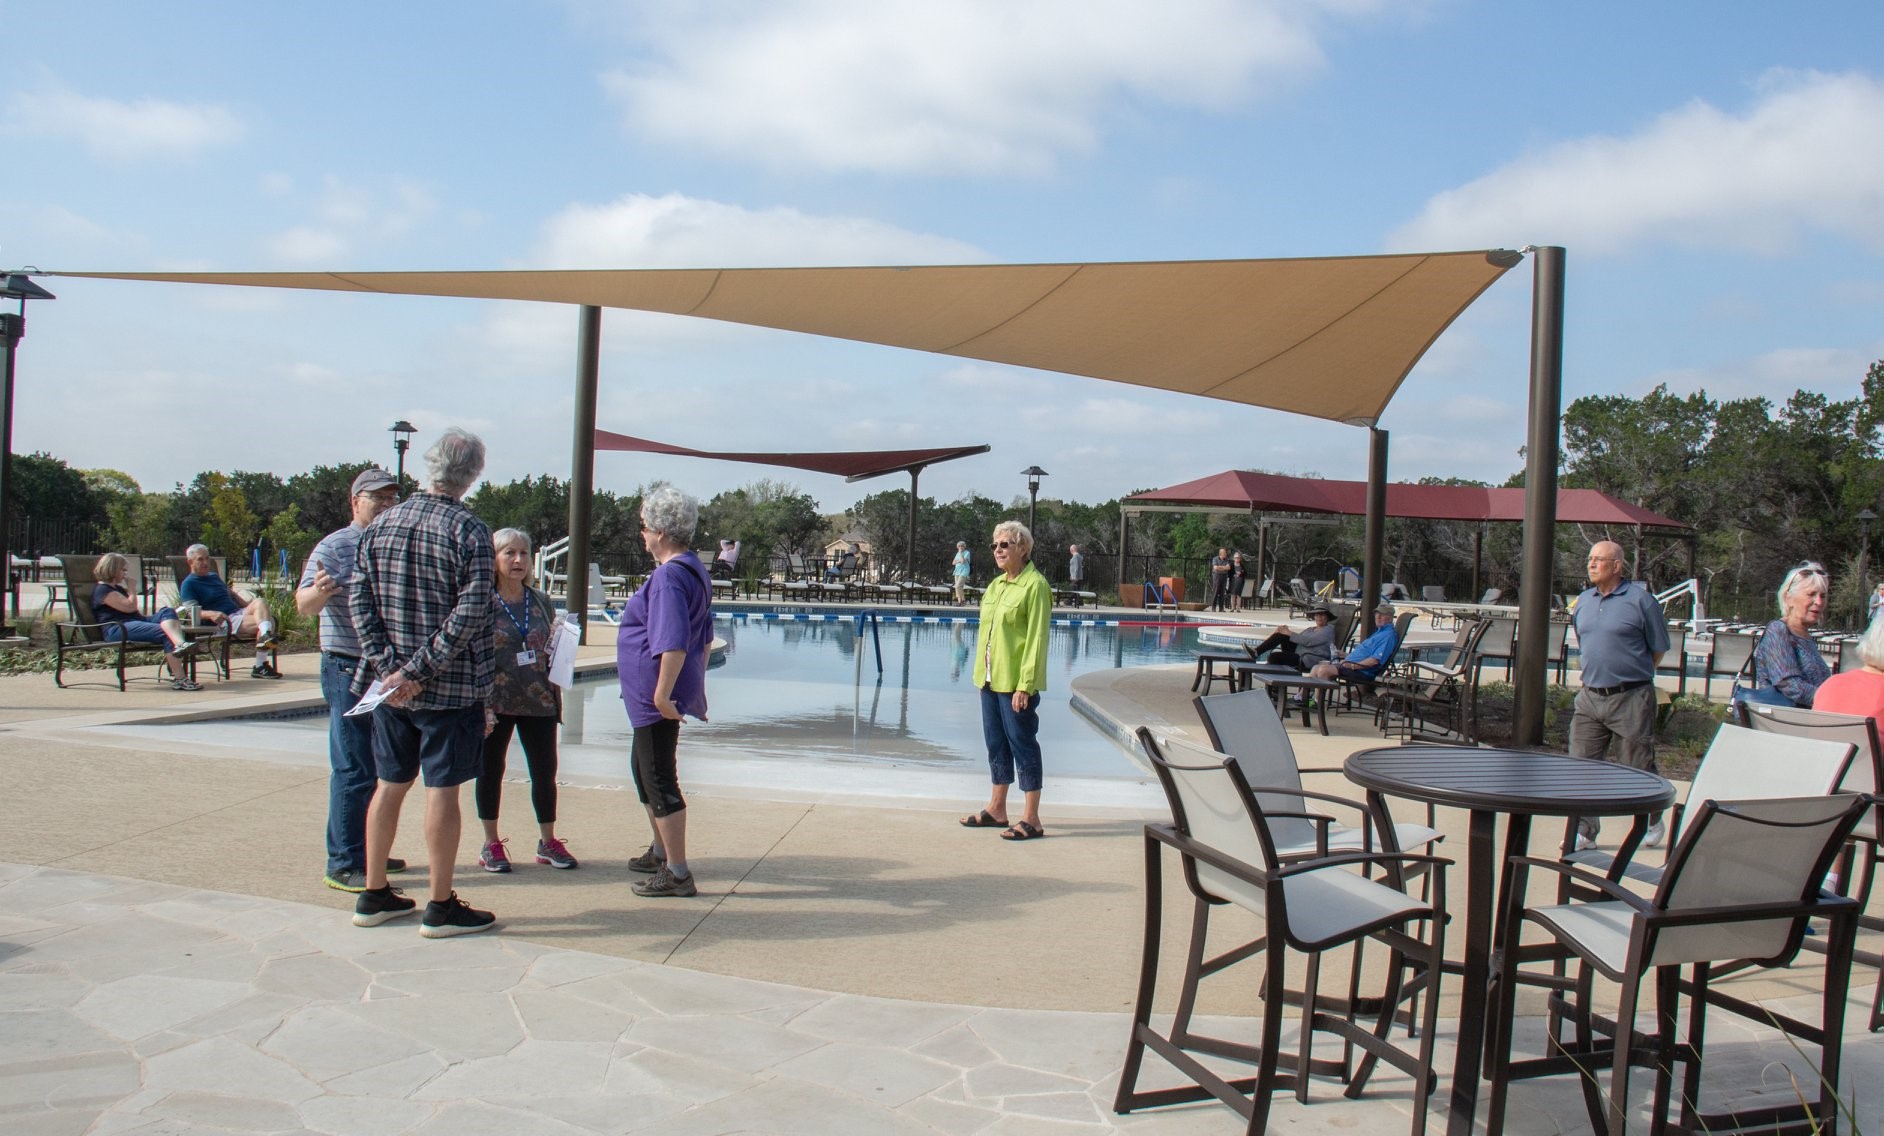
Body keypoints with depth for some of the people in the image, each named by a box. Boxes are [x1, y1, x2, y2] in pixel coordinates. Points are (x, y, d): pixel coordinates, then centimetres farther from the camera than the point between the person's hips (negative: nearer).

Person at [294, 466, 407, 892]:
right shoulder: (335, 547, -9)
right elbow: (304, 605, -19)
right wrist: (317, 591, -38)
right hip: (349, 669, -8)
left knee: (382, 769, 14)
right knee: (354, 770, -6)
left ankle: (367, 851, 26)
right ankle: (344, 865, 1)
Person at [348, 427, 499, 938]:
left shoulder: (381, 524, 5)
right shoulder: (469, 530, -11)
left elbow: (359, 598, 1)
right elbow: (471, 612, -20)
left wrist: (387, 665, -6)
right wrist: (421, 671, -16)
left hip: (391, 681, 6)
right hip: (451, 686, -5)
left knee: (390, 784, 15)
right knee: (442, 790, 1)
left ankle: (374, 896, 25)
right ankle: (441, 907, 9)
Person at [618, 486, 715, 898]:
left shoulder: (668, 576, -21)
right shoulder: (694, 572, 12)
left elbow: (674, 643, -29)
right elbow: (704, 636, 20)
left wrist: (662, 693, -27)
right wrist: (696, 686, 26)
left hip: (655, 698, -11)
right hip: (654, 694, 11)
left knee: (660, 779, -4)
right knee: (645, 770, 24)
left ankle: (677, 873, 2)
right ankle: (661, 852, 38)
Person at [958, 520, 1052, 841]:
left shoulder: (1034, 586, -12)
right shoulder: (996, 585, 13)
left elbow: (1036, 639, -16)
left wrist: (1025, 685, -20)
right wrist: (981, 673, 14)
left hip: (1016, 681, -8)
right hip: (990, 679, 8)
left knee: (1022, 743, -2)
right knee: (995, 742, 15)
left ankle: (1031, 819, 5)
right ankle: (997, 809, 26)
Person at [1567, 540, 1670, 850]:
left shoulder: (1640, 599, -8)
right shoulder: (1583, 601, 9)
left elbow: (1659, 649, -1)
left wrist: (1632, 675, 5)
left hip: (1631, 699, -5)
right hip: (1590, 697, 5)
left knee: (1638, 767, 7)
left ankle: (1652, 821, 30)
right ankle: (1583, 830, 9)